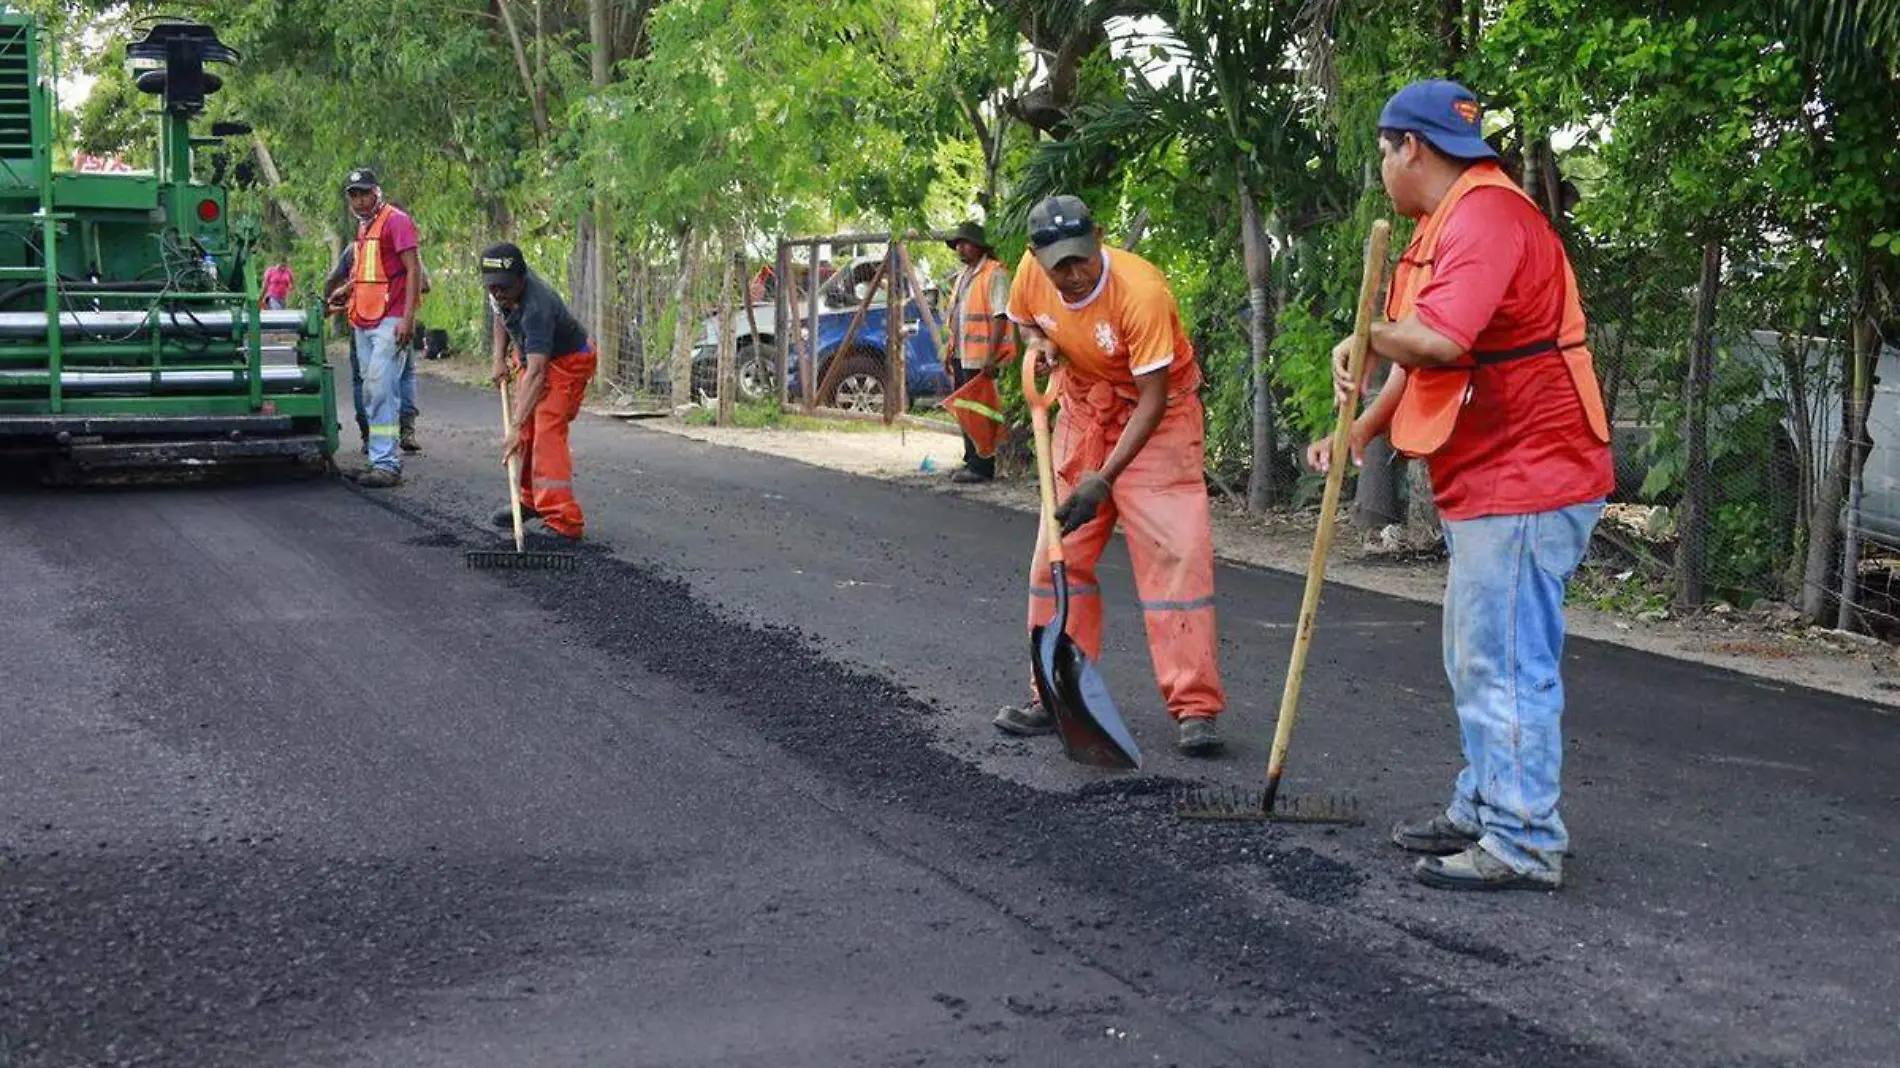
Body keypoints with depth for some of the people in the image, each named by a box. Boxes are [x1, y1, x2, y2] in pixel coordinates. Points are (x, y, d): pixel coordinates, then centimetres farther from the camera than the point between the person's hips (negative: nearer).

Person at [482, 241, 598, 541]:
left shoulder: (536, 308, -39)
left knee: (547, 434, -21)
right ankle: (532, 501, 31)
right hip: (530, 357, 9)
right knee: (526, 432, 13)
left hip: (567, 362, -9)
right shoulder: (501, 292, -14)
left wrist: (516, 428, -52)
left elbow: (536, 373, -47)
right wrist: (500, 359, -1)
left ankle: (564, 521, -24)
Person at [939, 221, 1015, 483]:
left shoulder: (994, 274, -11)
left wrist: (991, 355, -24)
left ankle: (981, 467, -2)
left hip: (981, 357, -10)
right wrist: (949, 352, 21)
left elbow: (1000, 316, -18)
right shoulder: (963, 275, 19)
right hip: (961, 355, 10)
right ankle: (971, 461, 25)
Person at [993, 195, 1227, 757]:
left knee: (1176, 552, -15)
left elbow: (1152, 399, -29)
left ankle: (1194, 707, -10)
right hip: (1084, 411, 6)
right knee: (1059, 553, 5)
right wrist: (1038, 344, -12)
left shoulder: (1141, 291, -31)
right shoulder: (1031, 274, -14)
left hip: (1158, 419, -6)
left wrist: (1103, 481, -33)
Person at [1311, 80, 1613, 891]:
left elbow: (1438, 340, -31)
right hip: (1487, 484, 11)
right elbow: (1420, 358, 20)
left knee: (1508, 665, -7)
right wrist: (1360, 432, 8)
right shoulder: (1446, 223, 18)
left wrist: (1365, 339, -12)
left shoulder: (1485, 214, -18)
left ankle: (1523, 846, -1)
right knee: (1476, 662, 18)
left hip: (1525, 482, -11)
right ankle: (1480, 812, 29)